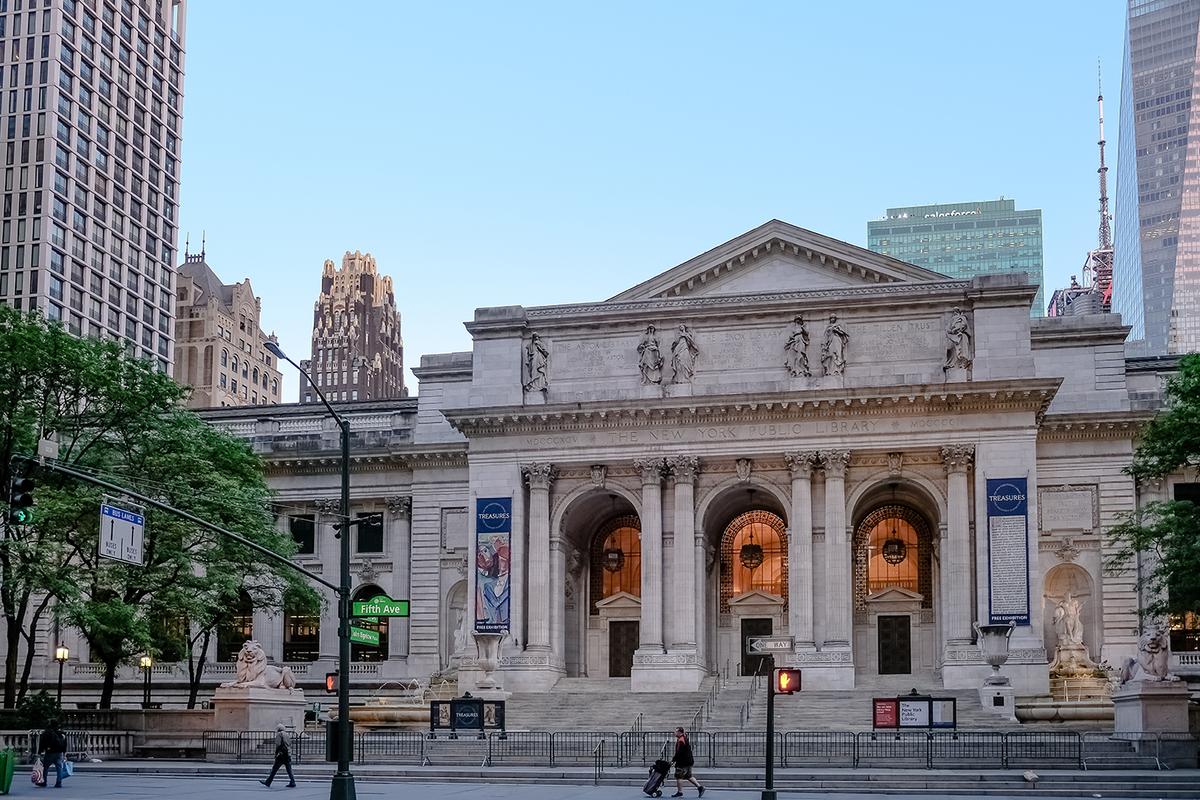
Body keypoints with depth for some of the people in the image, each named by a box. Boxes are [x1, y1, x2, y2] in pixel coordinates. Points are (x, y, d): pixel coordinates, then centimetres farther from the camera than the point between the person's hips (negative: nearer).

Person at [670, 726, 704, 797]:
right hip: (689, 761, 10)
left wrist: (673, 760, -14)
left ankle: (679, 792, 3)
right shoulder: (685, 739, 16)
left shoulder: (681, 741, -17)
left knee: (678, 776, -2)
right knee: (688, 776, 15)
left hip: (683, 762, -10)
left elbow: (679, 752, -21)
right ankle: (700, 787, 12)